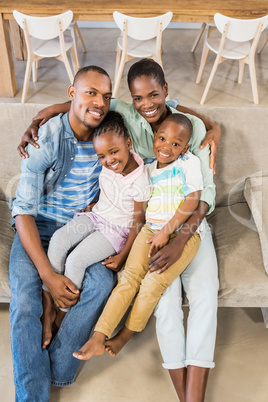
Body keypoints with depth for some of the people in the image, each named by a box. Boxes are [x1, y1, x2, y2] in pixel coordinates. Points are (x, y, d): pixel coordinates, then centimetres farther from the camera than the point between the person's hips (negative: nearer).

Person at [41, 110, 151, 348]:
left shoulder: (140, 179, -20)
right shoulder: (108, 165, -6)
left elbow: (138, 220, -13)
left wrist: (124, 255, -14)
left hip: (118, 228, -6)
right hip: (96, 215, 6)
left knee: (76, 260, -22)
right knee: (58, 240, -19)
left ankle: (63, 316, -1)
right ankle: (48, 306, -14)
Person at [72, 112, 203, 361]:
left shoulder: (189, 162, -3)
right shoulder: (147, 169, 12)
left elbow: (192, 201, -10)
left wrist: (166, 231, -14)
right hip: (151, 229, 4)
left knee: (154, 282, -18)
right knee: (130, 277, -13)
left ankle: (126, 334, 5)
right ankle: (98, 338, -10)